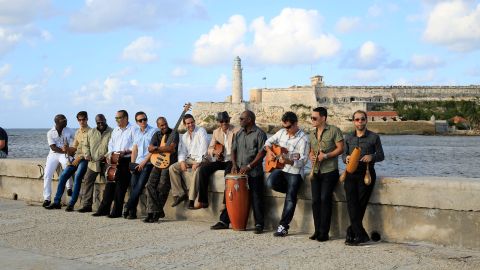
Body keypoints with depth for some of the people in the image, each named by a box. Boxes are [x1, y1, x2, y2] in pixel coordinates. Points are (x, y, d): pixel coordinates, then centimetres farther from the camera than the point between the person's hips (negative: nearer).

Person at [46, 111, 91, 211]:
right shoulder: (77, 132, 18)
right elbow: (74, 149, 18)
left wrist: (79, 158, -17)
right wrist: (67, 148, -4)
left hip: (85, 158, -7)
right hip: (76, 158, 7)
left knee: (77, 177, -25)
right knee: (63, 176, -6)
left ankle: (71, 204, -22)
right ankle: (56, 202, -1)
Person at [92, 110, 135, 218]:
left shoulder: (133, 129, -4)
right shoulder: (115, 130, 21)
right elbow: (111, 143, 22)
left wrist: (125, 151, -20)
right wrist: (110, 152, 4)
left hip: (126, 161, -7)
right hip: (114, 160, 7)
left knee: (121, 186, -7)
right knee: (109, 184, 2)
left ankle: (117, 211, -2)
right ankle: (104, 209, 5)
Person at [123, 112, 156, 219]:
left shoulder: (153, 131, -2)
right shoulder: (136, 132, 18)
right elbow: (134, 149, 17)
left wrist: (144, 162, -12)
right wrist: (132, 164, 6)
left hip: (148, 163, -5)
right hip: (138, 163, 5)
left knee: (140, 185, -17)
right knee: (133, 184, -7)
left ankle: (128, 206, -12)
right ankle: (132, 212, -6)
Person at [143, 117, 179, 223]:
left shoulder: (173, 133, 1)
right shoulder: (157, 135, 18)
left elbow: (171, 148, -13)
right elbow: (150, 148, 4)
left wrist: (157, 148, -5)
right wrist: (165, 149, -10)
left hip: (169, 163, -5)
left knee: (162, 186, -18)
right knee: (150, 185, -13)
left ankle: (156, 213, -8)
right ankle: (152, 212, -12)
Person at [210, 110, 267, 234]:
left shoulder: (259, 133, -6)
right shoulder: (239, 133, 15)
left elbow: (262, 152, -13)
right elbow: (234, 149, 17)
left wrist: (249, 166, -17)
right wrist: (234, 165, 2)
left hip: (254, 172, -6)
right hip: (239, 171, 6)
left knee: (256, 198, -6)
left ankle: (259, 224, 1)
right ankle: (224, 221, 11)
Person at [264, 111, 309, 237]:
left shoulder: (303, 138, -12)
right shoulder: (282, 132, 7)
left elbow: (303, 161, -18)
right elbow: (269, 141, 23)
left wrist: (288, 161, -33)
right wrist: (269, 151, 2)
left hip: (294, 172, -5)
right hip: (279, 168, 5)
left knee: (290, 198, -16)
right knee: (271, 183, -25)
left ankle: (283, 226, -7)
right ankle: (292, 191, 4)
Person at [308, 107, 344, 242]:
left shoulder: (334, 130, -4)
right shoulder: (312, 134, 17)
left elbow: (340, 148, -9)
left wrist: (326, 156, -18)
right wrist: (312, 157, 2)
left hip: (329, 171, -6)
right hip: (315, 172, 6)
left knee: (325, 199, -10)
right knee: (315, 200, 3)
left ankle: (324, 232, -4)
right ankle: (317, 230, 11)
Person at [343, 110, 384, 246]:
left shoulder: (374, 137, 5)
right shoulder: (348, 137, 15)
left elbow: (381, 155, 6)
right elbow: (344, 154, 16)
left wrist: (372, 157, -15)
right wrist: (346, 158, -7)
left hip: (366, 173, -3)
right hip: (351, 173, 3)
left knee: (360, 204, -8)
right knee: (352, 203, -10)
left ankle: (351, 233, 3)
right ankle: (361, 235, -8)